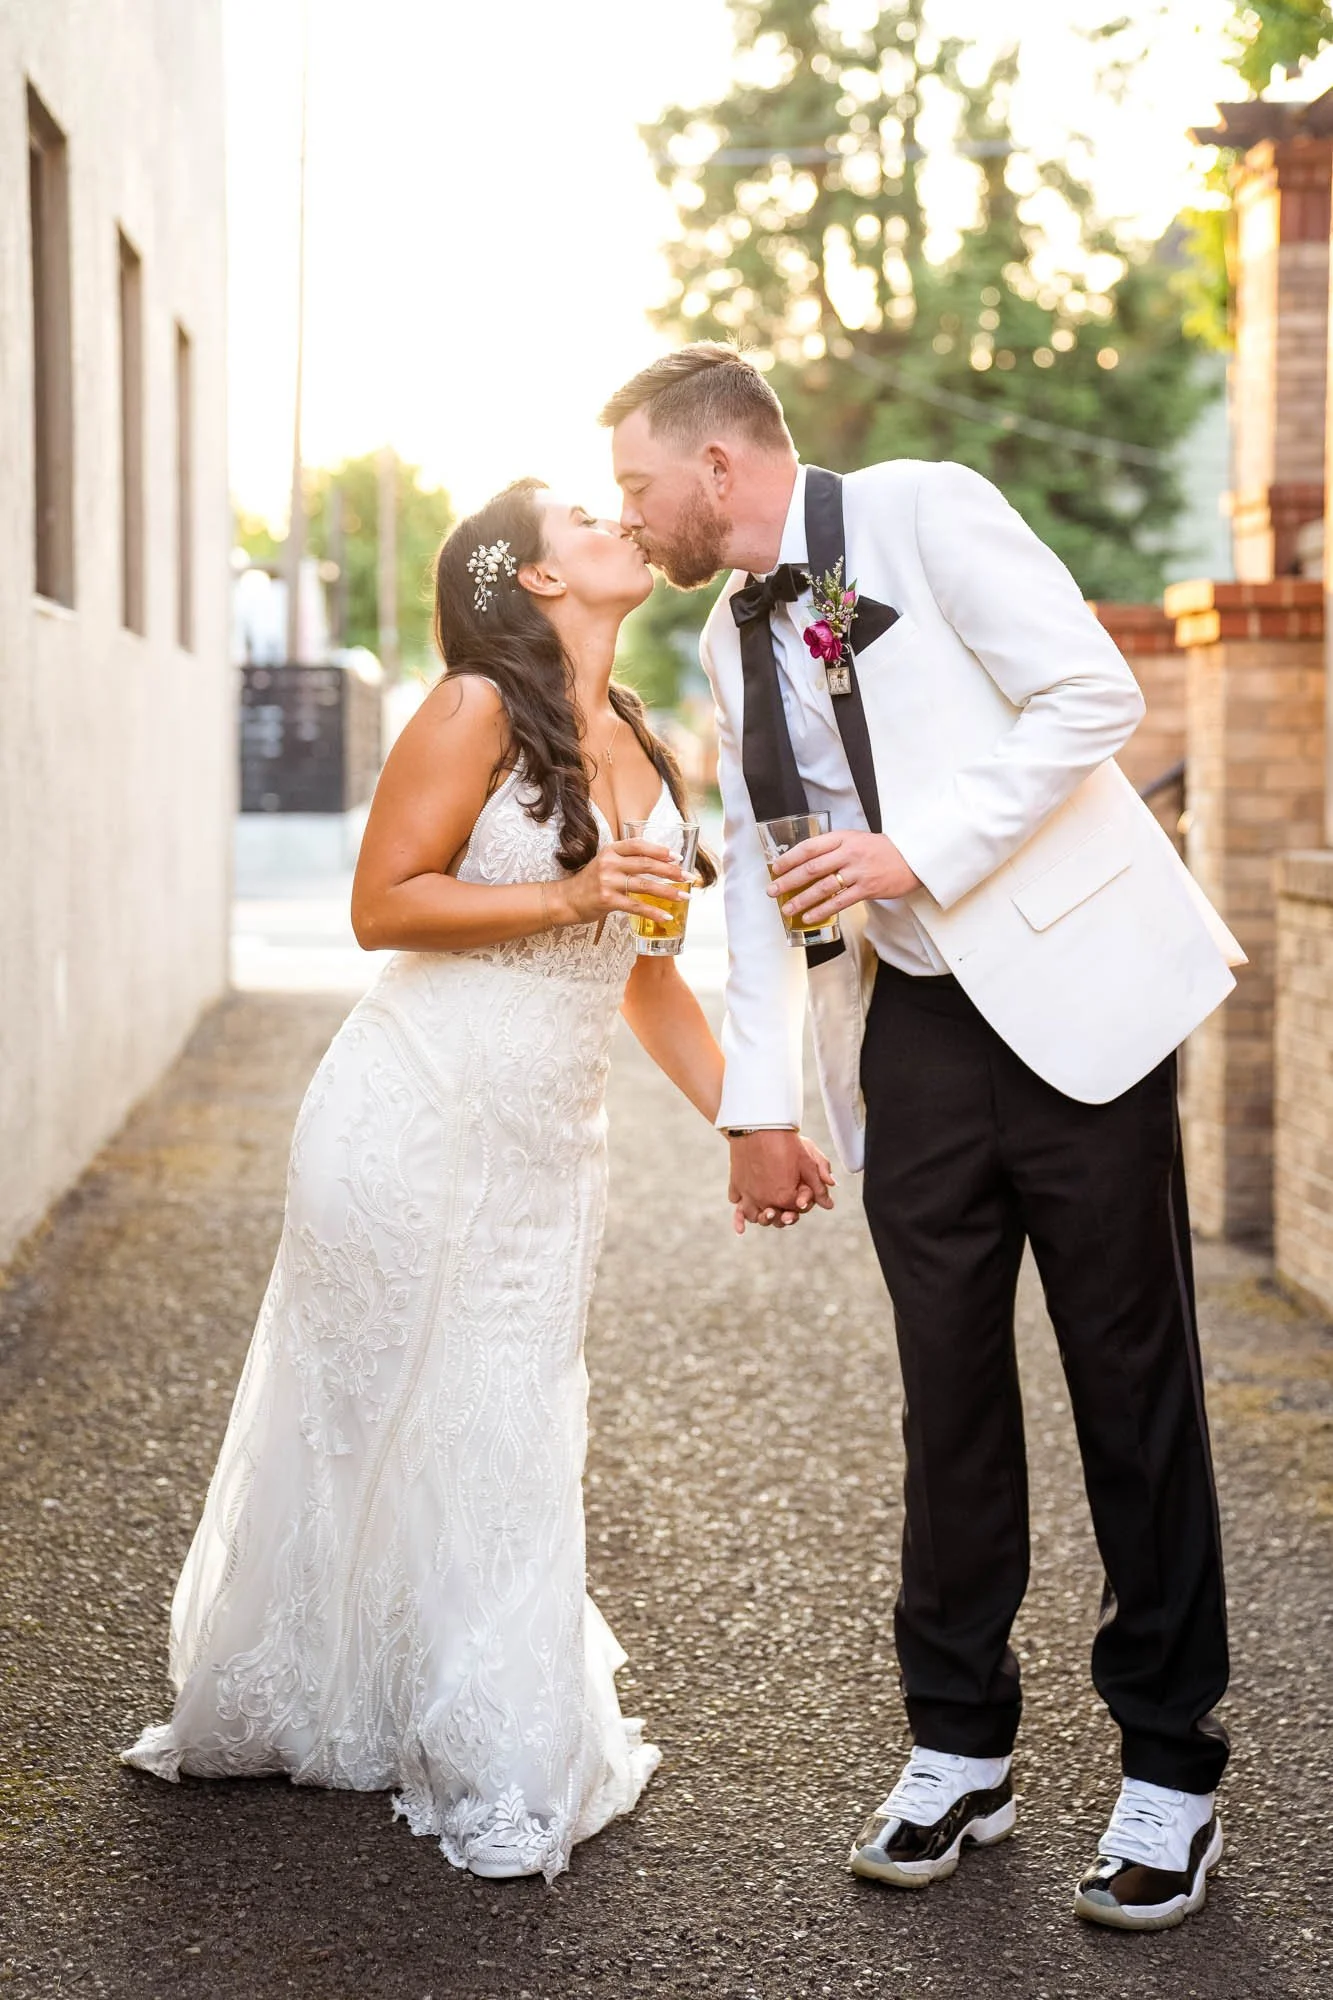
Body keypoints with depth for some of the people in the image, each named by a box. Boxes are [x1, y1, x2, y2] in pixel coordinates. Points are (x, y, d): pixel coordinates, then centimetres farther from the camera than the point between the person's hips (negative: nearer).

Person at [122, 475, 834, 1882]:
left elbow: (642, 970, 16)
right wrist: (566, 894, -20)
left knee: (513, 1437, 11)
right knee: (389, 1425, 5)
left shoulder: (643, 751, 11)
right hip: (418, 1118, -6)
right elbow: (382, 905, -13)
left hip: (550, 1146, 6)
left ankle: (514, 1743, 23)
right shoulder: (477, 711, -10)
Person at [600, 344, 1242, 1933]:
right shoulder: (732, 639, 13)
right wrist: (758, 1103, 13)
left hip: (1071, 992, -6)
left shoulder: (926, 512, -7)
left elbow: (1092, 696, -14)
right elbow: (759, 870, 16)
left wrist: (922, 852, -18)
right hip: (914, 1026, 6)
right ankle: (959, 1753, 18)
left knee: (1131, 1383, 0)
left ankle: (1170, 1770, 10)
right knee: (947, 1385, 7)